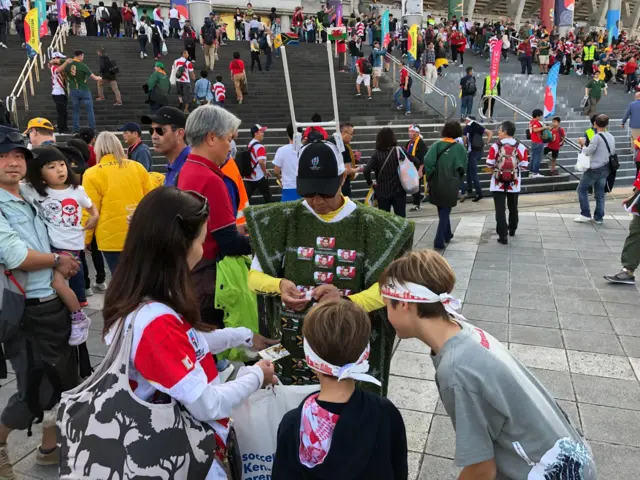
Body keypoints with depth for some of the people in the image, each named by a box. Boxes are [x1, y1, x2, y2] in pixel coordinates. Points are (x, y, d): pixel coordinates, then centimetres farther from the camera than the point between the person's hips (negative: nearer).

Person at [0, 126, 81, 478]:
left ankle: (49, 447, 36)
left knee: (65, 380, 16)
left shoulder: (31, 200, 10)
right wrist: (58, 260, -8)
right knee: (34, 391, 0)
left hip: (55, 305, 8)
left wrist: (59, 273, 5)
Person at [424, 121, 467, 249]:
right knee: (445, 212, 7)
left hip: (436, 184, 2)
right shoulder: (459, 148, -5)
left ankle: (447, 235, 36)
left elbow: (427, 162, -15)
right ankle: (439, 241, -1)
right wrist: (458, 182, 10)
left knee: (442, 211, 21)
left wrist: (430, 177, -4)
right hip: (451, 185, -2)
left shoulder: (435, 145, -4)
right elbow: (463, 168, -4)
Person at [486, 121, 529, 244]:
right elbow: (524, 166, -4)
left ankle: (503, 236, -2)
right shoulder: (521, 147, -5)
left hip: (498, 183, -3)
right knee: (513, 208, 21)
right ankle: (512, 230, 40)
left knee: (500, 210, 1)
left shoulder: (495, 146, -11)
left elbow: (489, 165, -9)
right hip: (514, 184, 3)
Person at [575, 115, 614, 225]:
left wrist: (582, 144, 1)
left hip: (594, 168, -7)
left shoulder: (597, 137, -16)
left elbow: (588, 152, -15)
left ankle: (585, 215, 2)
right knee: (600, 193, 10)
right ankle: (598, 217, 11)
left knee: (582, 189, 4)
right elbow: (613, 152, 14)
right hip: (605, 168, 7)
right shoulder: (611, 137, 8)